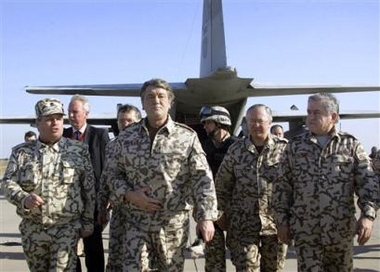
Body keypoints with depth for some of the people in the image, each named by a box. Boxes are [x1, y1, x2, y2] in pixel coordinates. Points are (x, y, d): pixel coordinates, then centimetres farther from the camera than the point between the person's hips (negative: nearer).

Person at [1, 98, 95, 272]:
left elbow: (89, 189, 4)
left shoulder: (79, 151, 2)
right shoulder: (21, 152, 5)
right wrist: (24, 198, -21)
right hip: (32, 228, 3)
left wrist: (87, 221, 3)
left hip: (66, 228, -2)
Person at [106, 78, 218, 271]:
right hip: (137, 221, 1)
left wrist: (205, 217, -18)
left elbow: (202, 178, -8)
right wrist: (129, 195, -10)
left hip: (174, 222, -1)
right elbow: (113, 173, 9)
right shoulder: (126, 137, 3)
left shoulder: (187, 137, -4)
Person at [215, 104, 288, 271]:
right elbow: (222, 185, 9)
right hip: (243, 223, 1)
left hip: (276, 221, 0)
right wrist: (222, 213, 8)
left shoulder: (284, 148, -2)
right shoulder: (236, 149, 3)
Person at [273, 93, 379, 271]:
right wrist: (282, 221, 3)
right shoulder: (295, 146, 4)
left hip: (342, 231, 0)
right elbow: (282, 187, 7)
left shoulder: (351, 144, 2)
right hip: (305, 232, 0)